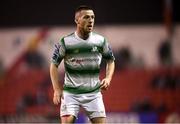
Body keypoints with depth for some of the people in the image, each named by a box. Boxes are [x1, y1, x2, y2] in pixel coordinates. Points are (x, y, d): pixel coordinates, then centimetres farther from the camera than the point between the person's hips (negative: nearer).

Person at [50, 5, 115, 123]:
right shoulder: (65, 42, -6)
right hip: (70, 93, -2)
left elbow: (110, 60, 16)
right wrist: (57, 89, -5)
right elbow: (54, 65, 2)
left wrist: (108, 78, -2)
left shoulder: (100, 41, 1)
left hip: (94, 93, 2)